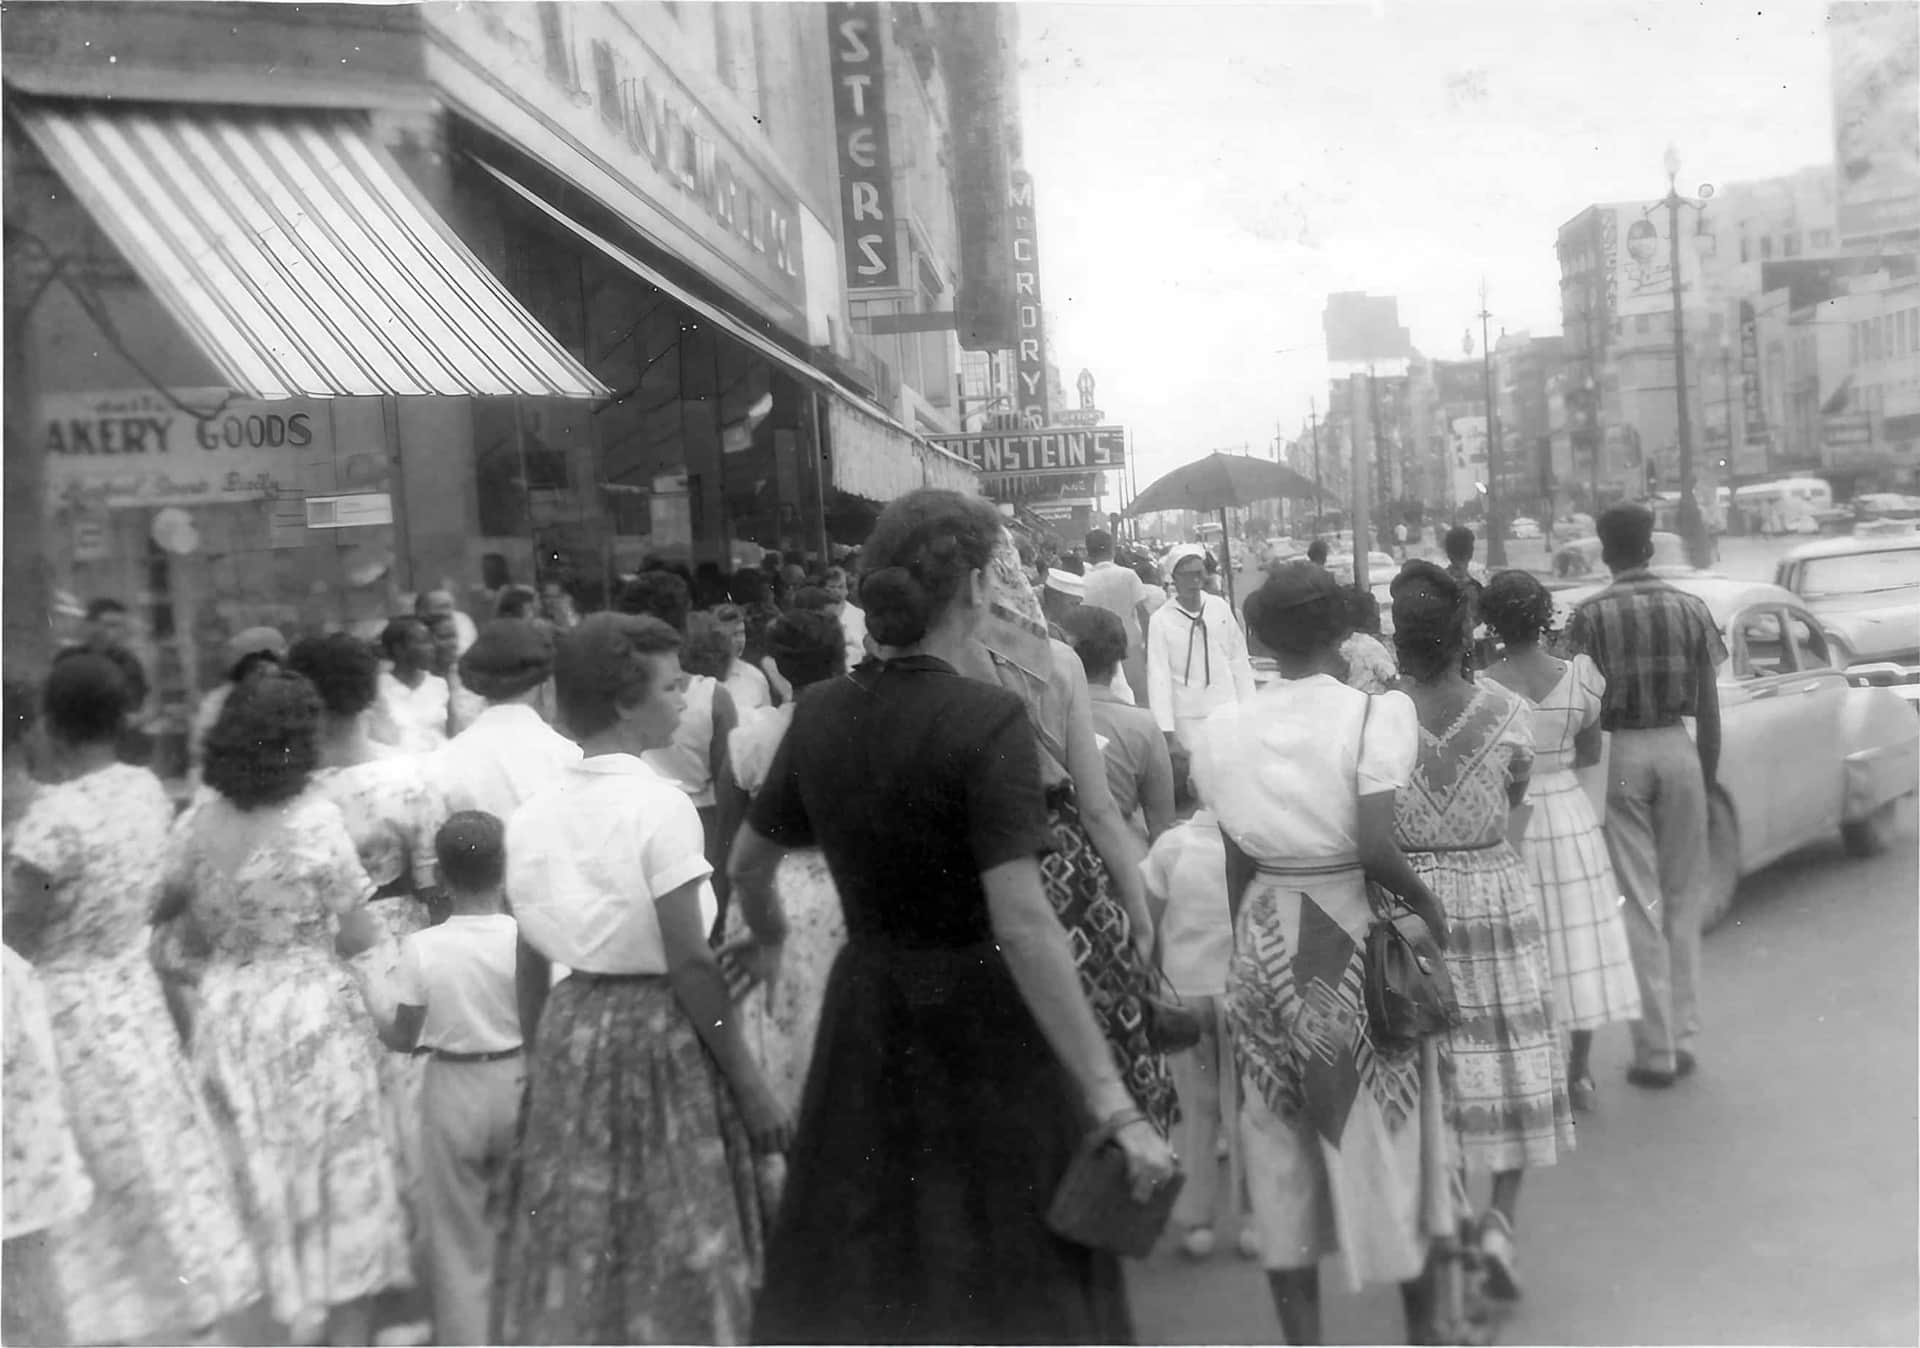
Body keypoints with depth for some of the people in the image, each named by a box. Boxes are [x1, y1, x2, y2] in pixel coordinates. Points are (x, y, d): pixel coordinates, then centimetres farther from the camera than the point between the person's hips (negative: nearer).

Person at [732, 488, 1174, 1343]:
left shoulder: (821, 715, -1)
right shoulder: (988, 719, -19)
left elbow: (747, 865, 12)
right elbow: (1023, 925, -27)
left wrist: (768, 937, 34)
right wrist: (1114, 1105, -25)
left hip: (866, 1012, 6)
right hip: (982, 1021, -5)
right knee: (1007, 1279, 13)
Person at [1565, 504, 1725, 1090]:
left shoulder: (1589, 616, -4)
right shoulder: (1690, 609, 3)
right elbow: (1709, 710, 3)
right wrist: (1708, 777, 11)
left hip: (1620, 754, -2)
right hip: (1677, 749, 2)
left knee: (1640, 905, 3)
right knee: (1683, 897, 14)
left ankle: (1656, 1051, 7)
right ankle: (1683, 1038, 17)